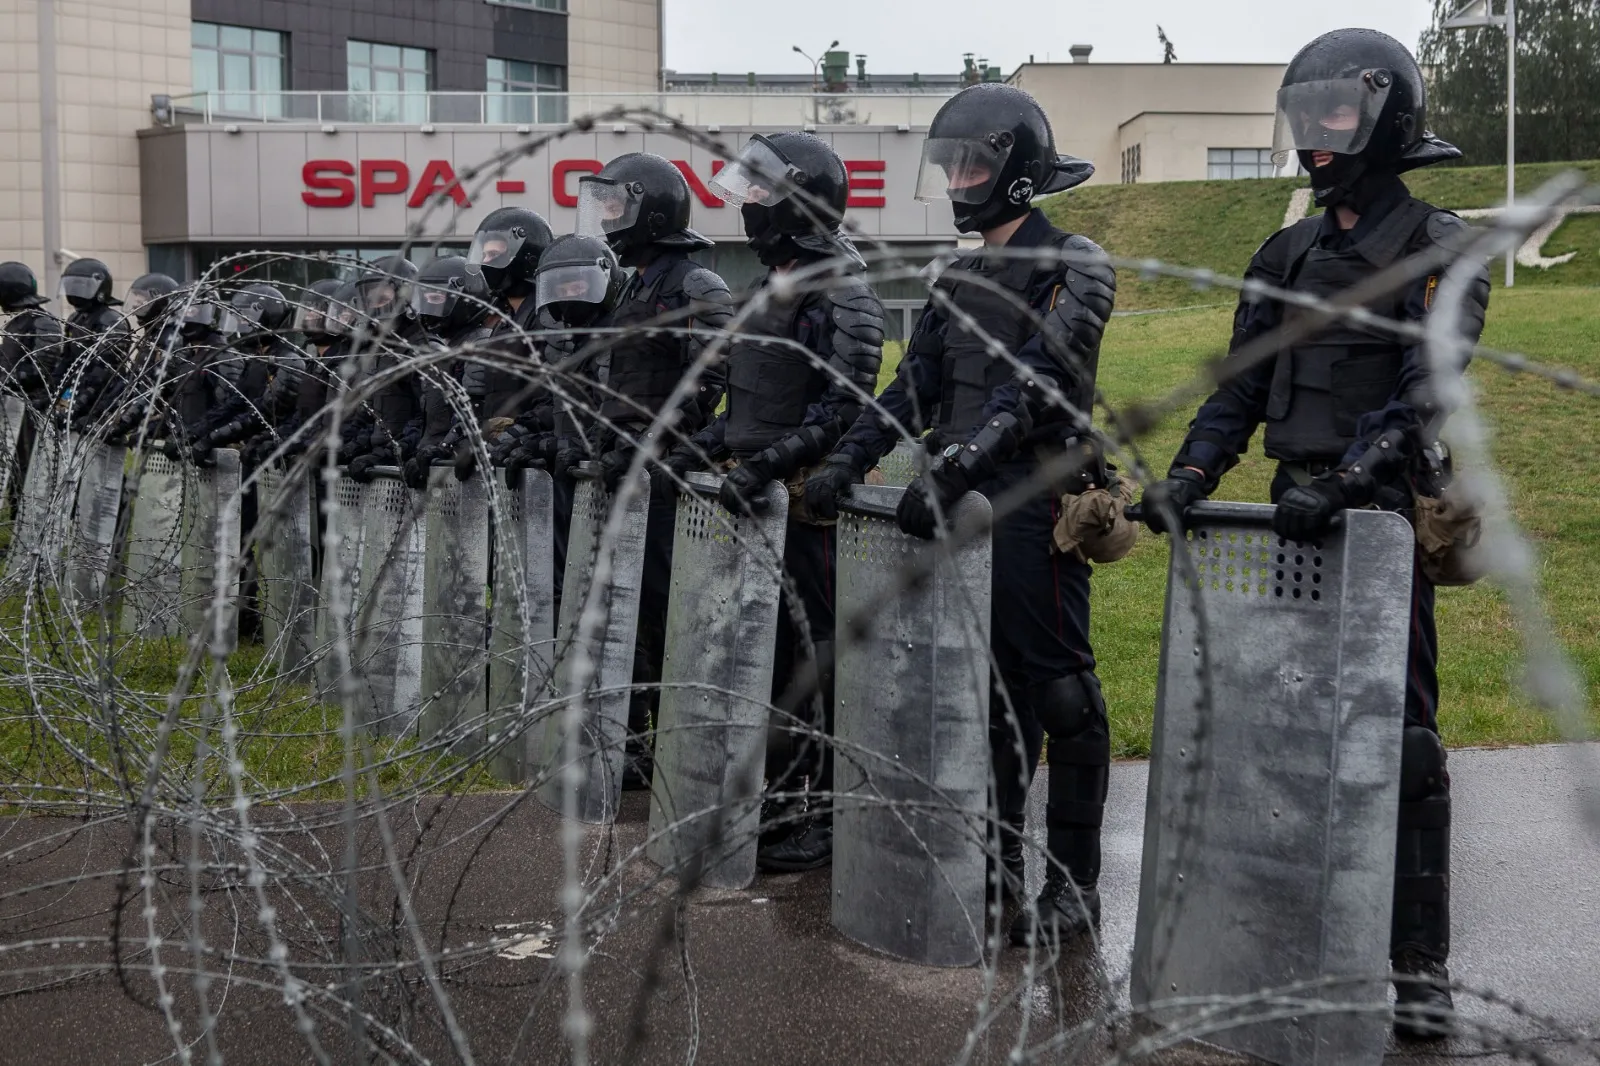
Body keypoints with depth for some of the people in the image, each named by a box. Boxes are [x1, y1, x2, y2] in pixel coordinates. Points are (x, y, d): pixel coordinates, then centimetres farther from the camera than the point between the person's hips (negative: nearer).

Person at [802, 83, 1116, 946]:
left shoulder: (1074, 269, -8)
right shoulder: (959, 278, 16)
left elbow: (1034, 386, -20)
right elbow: (915, 386, 14)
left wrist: (952, 468, -28)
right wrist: (848, 460, 1)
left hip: (1035, 504, -8)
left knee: (1057, 691, -2)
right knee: (989, 687, 13)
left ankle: (1074, 883, 6)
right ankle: (1001, 859, 24)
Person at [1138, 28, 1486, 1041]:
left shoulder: (1439, 249, -4)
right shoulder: (1288, 255, 15)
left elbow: (1422, 396, -17)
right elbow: (1241, 387, 12)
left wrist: (1342, 480, -29)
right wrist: (1188, 477, -3)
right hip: (1294, 520, 6)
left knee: (1398, 742, -4)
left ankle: (1420, 965, 3)